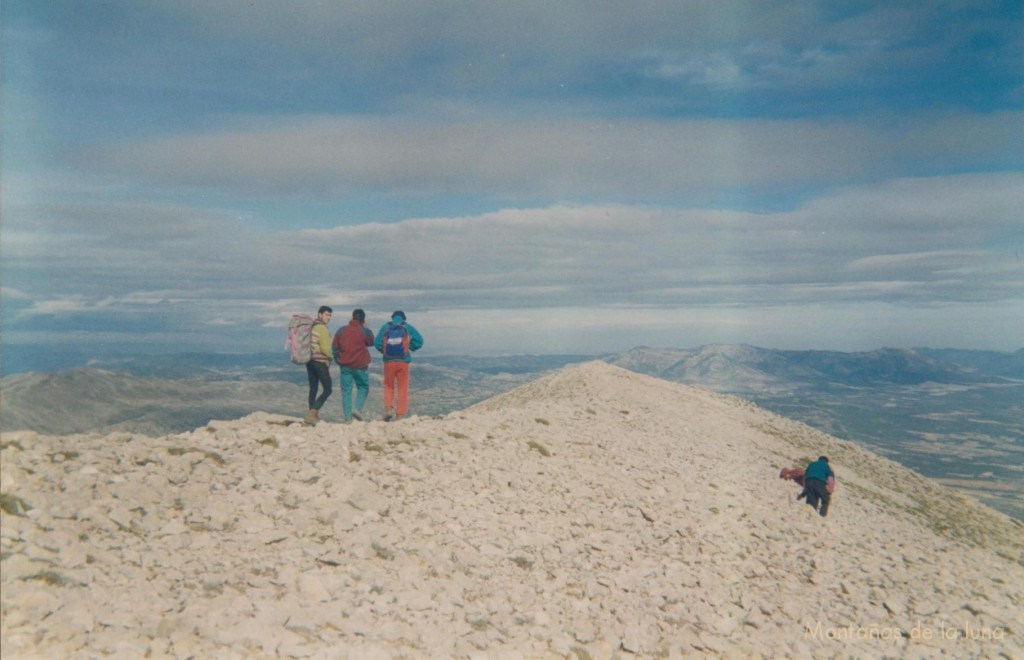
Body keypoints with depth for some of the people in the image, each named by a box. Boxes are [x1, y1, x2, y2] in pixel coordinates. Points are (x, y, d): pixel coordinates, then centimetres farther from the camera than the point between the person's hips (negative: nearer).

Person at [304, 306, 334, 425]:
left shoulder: (311, 327, 13)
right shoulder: (321, 328, -13)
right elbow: (325, 348, -16)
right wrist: (332, 356, 1)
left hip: (310, 361, 9)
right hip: (320, 362, -9)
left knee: (313, 389, 12)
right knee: (327, 390, -4)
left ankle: (313, 416, 15)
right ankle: (312, 414, -12)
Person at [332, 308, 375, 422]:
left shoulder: (341, 331, 5)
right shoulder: (365, 331, -6)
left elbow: (334, 347, 7)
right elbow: (371, 342, 12)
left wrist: (338, 360, 17)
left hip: (345, 365, 3)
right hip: (360, 365, -2)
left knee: (346, 390, 4)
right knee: (363, 387, 13)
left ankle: (348, 417, 1)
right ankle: (358, 409, -6)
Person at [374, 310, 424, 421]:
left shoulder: (385, 327, 5)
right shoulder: (407, 327, 3)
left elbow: (377, 343, -4)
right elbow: (419, 341, -4)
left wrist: (384, 351, 12)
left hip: (389, 361, 1)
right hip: (403, 361, -1)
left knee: (388, 386, 16)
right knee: (403, 388, 7)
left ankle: (388, 408, -3)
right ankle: (401, 414, 6)